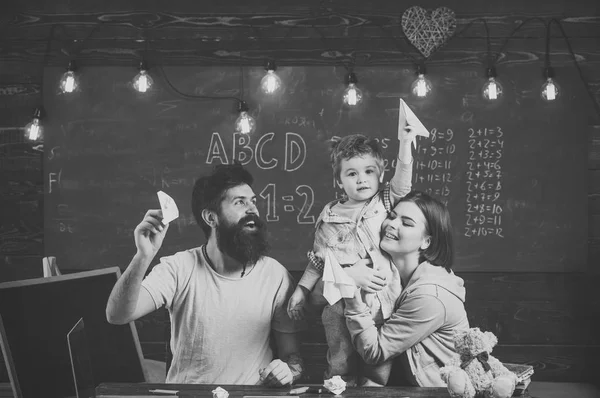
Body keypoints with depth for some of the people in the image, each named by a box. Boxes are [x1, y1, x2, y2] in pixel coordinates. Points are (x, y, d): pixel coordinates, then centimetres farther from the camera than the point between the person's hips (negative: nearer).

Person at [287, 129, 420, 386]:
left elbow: (401, 186, -13)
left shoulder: (384, 203, 4)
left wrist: (405, 144, -22)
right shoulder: (330, 217, 5)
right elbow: (318, 259, 11)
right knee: (340, 368, 7)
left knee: (378, 372, 4)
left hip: (381, 300, 0)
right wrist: (301, 290, 7)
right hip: (341, 302, 0)